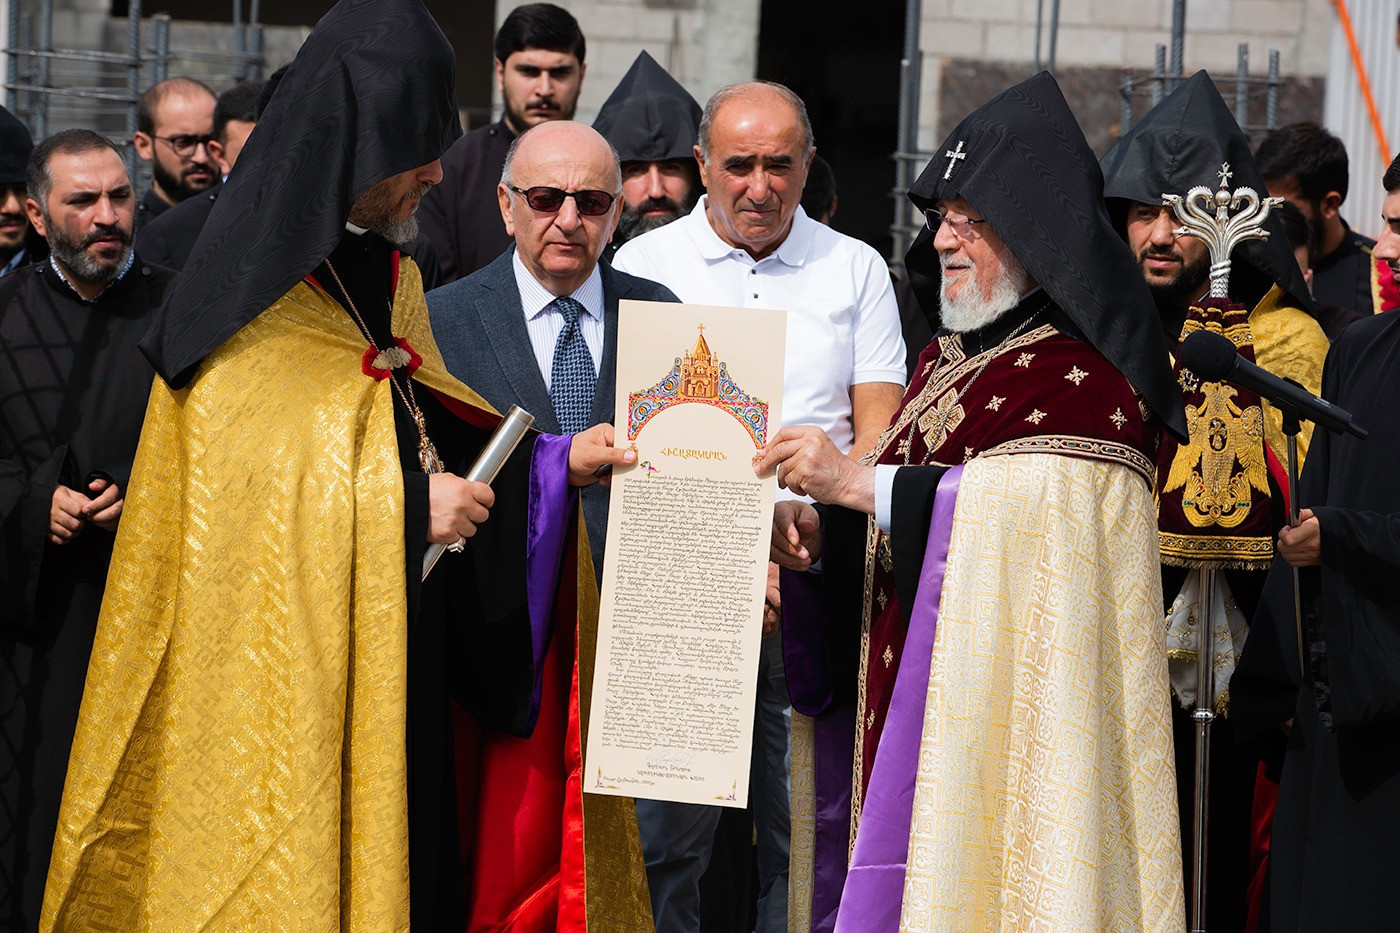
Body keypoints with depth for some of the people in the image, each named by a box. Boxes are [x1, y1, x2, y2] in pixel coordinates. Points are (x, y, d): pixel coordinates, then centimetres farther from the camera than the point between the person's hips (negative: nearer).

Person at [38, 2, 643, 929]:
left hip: (393, 676, 8)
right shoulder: (252, 296, -13)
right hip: (283, 677, -8)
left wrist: (555, 463, 2)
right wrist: (405, 505, -18)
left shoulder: (386, 281, 14)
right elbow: (242, 488, -18)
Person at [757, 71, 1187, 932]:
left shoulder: (1082, 376, -10)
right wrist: (815, 533, -2)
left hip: (1010, 714, -8)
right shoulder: (947, 359, 17)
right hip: (906, 698, 8)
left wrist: (855, 481, -23)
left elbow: (1028, 511, -23)